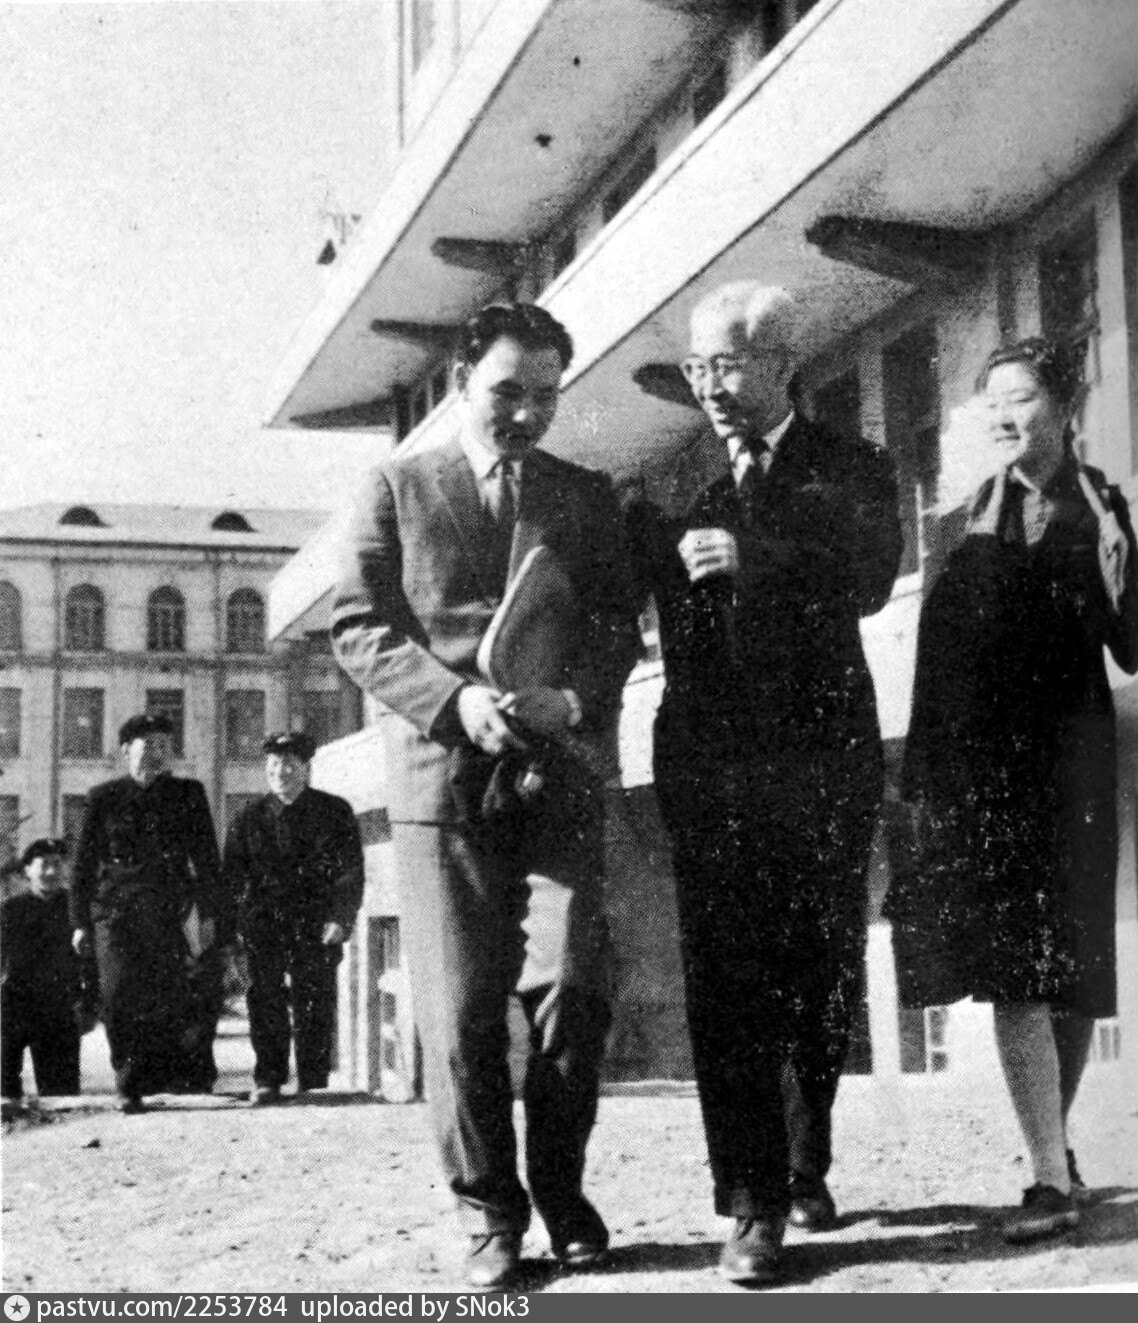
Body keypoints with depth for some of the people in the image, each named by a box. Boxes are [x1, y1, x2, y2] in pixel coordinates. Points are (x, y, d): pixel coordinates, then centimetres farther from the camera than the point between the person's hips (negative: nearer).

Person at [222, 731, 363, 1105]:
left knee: (315, 1003, -2)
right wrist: (232, 925, 0)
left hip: (316, 925, -1)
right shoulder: (249, 818, 12)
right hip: (264, 924, 2)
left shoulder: (334, 812, 6)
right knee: (264, 999, -4)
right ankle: (267, 1080, 3)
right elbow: (231, 876, 12)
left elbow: (351, 871, 2)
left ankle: (313, 1085, 5)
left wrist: (340, 919, -10)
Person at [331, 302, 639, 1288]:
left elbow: (618, 626, 10)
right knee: (461, 1008, -3)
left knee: (573, 990, -6)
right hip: (443, 770, -1)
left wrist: (577, 699, -11)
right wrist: (454, 699, -13)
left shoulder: (588, 496, 16)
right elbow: (358, 627, 2)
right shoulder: (400, 487, 10)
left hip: (558, 772, 2)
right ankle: (490, 1212, 11)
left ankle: (561, 1188, 15)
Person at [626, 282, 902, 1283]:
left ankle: (806, 1168, 27)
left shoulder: (852, 470, 6)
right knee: (725, 979, -6)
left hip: (825, 753, 0)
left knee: (823, 975, 8)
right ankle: (754, 1203, -2)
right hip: (710, 759, 0)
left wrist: (749, 555, -21)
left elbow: (869, 580, -10)